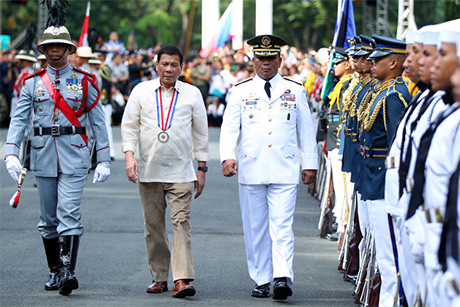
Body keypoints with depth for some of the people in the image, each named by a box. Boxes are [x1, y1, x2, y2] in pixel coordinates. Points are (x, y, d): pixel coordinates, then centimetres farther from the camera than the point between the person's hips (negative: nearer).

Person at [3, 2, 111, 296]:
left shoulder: (85, 81, 3)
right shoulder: (33, 83, 8)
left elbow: (98, 121, 3)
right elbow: (19, 119, 2)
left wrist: (104, 161, -1)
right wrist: (11, 154, -11)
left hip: (74, 156, -3)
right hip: (43, 156, 3)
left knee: (69, 212, -15)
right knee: (48, 218, 7)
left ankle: (68, 270, -21)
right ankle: (55, 272, 17)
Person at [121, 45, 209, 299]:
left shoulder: (192, 94, 6)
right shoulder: (141, 91, 6)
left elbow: (200, 132, 11)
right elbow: (129, 126, 7)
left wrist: (202, 168, 9)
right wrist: (129, 156, -7)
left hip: (181, 172, -2)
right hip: (149, 171, 2)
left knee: (181, 222, -12)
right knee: (153, 226, 6)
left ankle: (182, 279, -17)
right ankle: (159, 277, 16)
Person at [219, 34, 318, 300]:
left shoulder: (295, 91, 9)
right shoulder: (241, 91, 9)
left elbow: (307, 129, 13)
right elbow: (229, 127, 3)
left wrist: (310, 164, 10)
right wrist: (227, 156, -13)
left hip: (285, 170, -1)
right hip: (251, 169, 1)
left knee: (282, 225, -11)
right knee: (256, 228, 5)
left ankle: (283, 278, -19)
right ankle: (262, 280, 12)